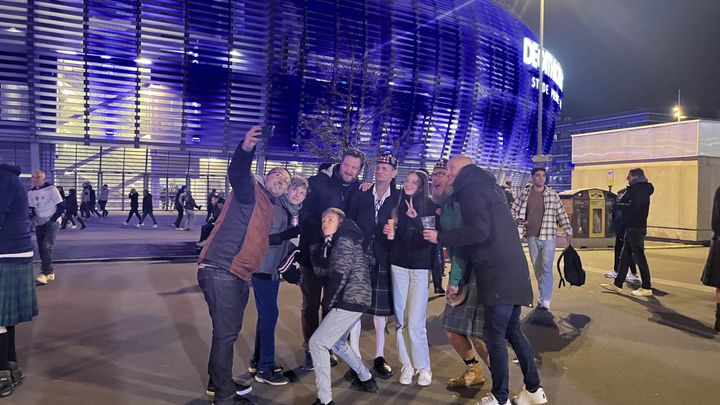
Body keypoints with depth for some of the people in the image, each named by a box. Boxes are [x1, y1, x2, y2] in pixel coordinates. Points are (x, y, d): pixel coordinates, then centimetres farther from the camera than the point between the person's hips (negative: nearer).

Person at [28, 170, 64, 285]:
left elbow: (61, 206, -12)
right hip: (39, 223, 7)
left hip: (52, 222, -7)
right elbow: (31, 208, 15)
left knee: (47, 246, -19)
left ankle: (45, 273, -18)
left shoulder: (51, 189, -12)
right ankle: (50, 272, 17)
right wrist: (31, 219, -4)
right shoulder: (31, 192, 5)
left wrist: (53, 219, -15)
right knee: (41, 248, 6)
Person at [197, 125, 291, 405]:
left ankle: (219, 383, 39)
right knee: (226, 333, -3)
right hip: (220, 272, -10)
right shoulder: (251, 190, -5)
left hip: (238, 276, 10)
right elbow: (237, 172, -28)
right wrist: (246, 148, -47)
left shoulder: (270, 209, 20)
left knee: (229, 331, 21)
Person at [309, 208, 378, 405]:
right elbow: (321, 269, 9)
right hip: (352, 299, 10)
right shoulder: (333, 243, 19)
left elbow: (339, 275, -19)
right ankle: (366, 379, 39)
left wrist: (328, 303, -11)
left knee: (317, 342, -9)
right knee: (337, 342, 25)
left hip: (351, 299, -10)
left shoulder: (344, 240, -10)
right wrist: (316, 248, 1)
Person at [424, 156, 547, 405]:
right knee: (512, 331, 17)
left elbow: (478, 231, -21)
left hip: (497, 274, -9)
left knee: (494, 335, 0)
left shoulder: (471, 189, -10)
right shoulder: (486, 186, 20)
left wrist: (440, 237, -11)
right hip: (512, 270, 10)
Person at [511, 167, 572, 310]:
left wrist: (568, 232, 2)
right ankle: (544, 295, 25)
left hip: (549, 236, -2)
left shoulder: (553, 195, 0)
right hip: (532, 237, 3)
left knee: (547, 267, -10)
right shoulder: (524, 194, 3)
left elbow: (562, 214, 4)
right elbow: (514, 210, 9)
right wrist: (518, 220, -10)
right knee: (537, 268, 11)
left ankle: (545, 300, -5)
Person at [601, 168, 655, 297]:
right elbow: (623, 202, 14)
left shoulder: (640, 189, -13)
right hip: (631, 228, 10)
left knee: (639, 257, -4)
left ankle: (646, 288, 3)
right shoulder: (636, 189, 18)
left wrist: (619, 205, -8)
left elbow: (633, 208, -23)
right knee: (624, 256, 13)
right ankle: (617, 284, 20)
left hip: (636, 229, -10)